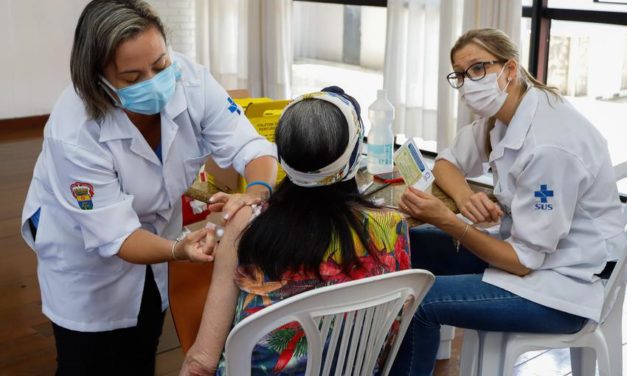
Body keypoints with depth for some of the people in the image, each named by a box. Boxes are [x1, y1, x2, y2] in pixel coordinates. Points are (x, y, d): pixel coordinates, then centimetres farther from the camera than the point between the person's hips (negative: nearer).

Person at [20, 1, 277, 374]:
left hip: (156, 226, 4)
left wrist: (257, 191, -46)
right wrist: (177, 250, -52)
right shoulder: (73, 133, -36)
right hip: (83, 243, -4)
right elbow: (114, 233, -34)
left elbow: (249, 145, -24)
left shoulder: (189, 79, -27)